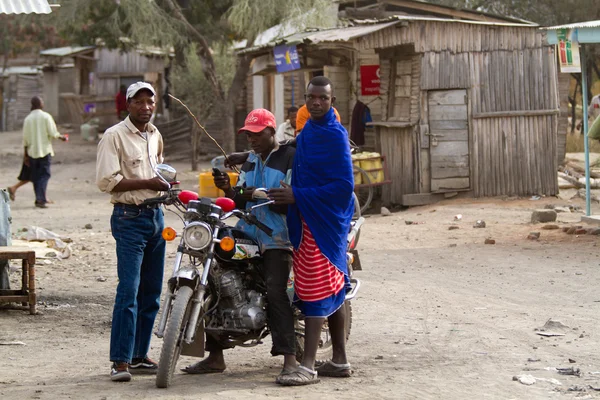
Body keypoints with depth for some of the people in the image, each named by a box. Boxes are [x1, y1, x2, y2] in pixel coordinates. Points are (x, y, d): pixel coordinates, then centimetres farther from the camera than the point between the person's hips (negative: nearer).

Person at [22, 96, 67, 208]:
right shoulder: (46, 116, -7)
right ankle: (41, 199, -18)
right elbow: (53, 133, -11)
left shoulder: (27, 119, 3)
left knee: (35, 176, 12)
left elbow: (25, 138, 3)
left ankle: (39, 198, 16)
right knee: (44, 175, -4)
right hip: (45, 150, -3)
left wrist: (25, 154, 9)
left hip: (32, 152, 3)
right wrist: (61, 137, 9)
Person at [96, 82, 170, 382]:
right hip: (129, 218, -8)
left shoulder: (155, 135, 16)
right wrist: (146, 183, -17)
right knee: (129, 290, -13)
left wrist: (165, 178, 12)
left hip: (155, 214, 8)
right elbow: (106, 180, -16)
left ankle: (139, 356, 16)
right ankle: (121, 360, -12)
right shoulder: (114, 136, -8)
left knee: (151, 292, 9)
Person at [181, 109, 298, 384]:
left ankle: (290, 359, -25)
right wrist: (229, 189, 1)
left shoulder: (289, 158, -4)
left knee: (276, 292, -24)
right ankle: (215, 357, 11)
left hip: (277, 239, -8)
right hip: (246, 236, 8)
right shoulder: (250, 161, 21)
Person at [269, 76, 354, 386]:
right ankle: (339, 361, 19)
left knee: (315, 290, -11)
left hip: (325, 219, -9)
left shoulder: (334, 135, -14)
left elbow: (344, 185, -19)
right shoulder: (308, 133, 15)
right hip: (308, 218, 10)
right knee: (332, 291, 13)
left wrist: (298, 196, -21)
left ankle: (308, 366, -12)